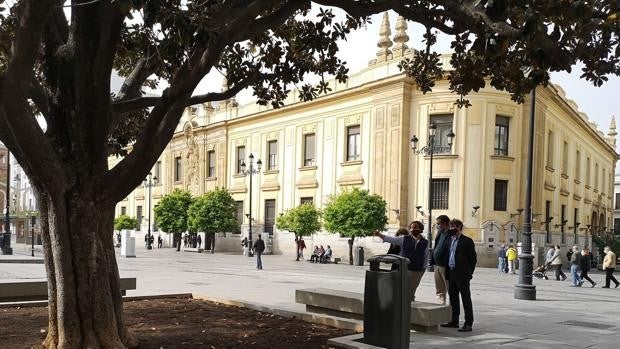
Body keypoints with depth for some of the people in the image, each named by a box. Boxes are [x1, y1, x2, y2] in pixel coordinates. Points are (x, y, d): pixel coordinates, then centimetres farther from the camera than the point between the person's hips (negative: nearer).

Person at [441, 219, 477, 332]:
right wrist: (448, 272, 11)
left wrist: (469, 273, -7)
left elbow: (473, 258, -6)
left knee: (466, 299, -3)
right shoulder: (450, 240, 15)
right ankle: (454, 321, 22)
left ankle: (468, 324, -1)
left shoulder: (467, 241, -7)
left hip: (462, 275, -8)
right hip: (451, 273, 8)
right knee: (453, 298, 13)